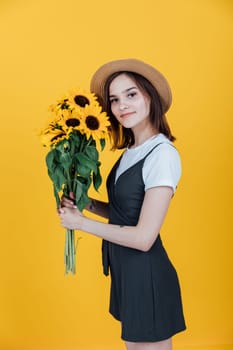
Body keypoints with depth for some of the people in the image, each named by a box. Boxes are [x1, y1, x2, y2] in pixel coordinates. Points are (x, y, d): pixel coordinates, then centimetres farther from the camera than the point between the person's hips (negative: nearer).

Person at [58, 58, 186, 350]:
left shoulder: (162, 154, -20)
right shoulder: (131, 151, 6)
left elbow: (143, 237, -22)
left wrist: (82, 223, -13)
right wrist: (87, 203, -4)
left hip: (146, 275, -8)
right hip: (126, 271, 8)